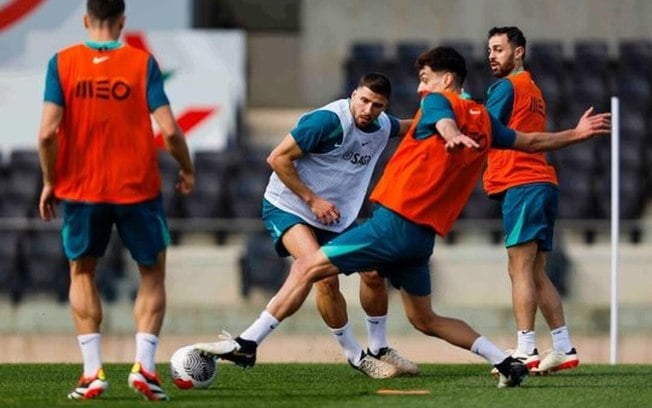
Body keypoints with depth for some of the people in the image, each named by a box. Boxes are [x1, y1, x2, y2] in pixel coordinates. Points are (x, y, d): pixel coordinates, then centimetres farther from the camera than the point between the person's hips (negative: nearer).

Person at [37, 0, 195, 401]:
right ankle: (144, 366, 0)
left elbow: (48, 132, -11)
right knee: (152, 274, 16)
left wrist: (50, 182, 2)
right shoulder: (142, 63, -5)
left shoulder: (62, 63, -4)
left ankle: (93, 372, 8)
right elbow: (169, 129, -11)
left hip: (81, 188, 1)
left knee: (82, 273, 19)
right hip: (137, 188, -1)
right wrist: (188, 170, 6)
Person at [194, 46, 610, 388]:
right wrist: (576, 134, 42)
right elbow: (530, 142, 26)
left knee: (306, 268, -5)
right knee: (424, 318, 20)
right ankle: (507, 362, 10)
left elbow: (447, 124, -27)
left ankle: (247, 343, -11)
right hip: (423, 236, 8)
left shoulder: (437, 102, -4)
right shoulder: (483, 120, 16)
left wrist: (455, 138, -51)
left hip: (394, 220, -8)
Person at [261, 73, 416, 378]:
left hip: (336, 216, 7)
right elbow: (278, 158, -22)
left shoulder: (382, 126, 1)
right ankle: (355, 356, -10)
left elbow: (406, 127, 27)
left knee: (373, 273, 2)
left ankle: (379, 349, 23)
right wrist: (312, 200, -20)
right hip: (286, 207, -7)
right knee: (325, 277, -24)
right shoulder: (327, 120, -24)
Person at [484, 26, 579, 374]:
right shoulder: (533, 90, 22)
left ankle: (526, 352, -19)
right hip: (541, 184, 9)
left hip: (521, 185, -9)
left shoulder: (507, 87, -5)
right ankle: (564, 348, 8)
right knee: (535, 273, 11)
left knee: (521, 270, -13)